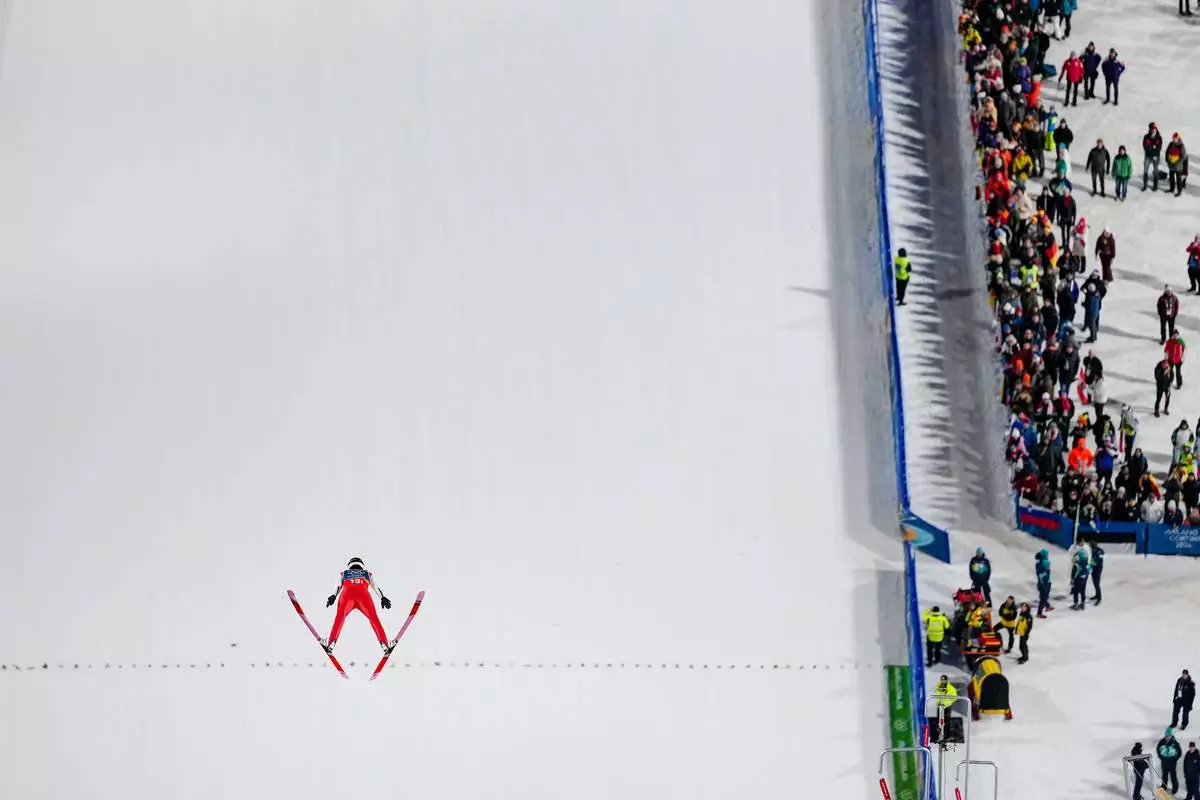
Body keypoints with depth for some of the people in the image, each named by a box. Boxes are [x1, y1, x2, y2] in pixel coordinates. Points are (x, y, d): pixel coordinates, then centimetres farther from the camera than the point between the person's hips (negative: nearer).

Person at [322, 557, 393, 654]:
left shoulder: (343, 573, 38)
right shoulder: (368, 574, 39)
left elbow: (338, 586, 19)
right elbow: (376, 587, 24)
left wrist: (333, 596, 3)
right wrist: (383, 598, 12)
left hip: (347, 594, 0)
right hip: (363, 594, 0)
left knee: (340, 617, 14)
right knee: (374, 618, 9)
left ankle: (331, 642, 0)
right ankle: (384, 643, -1)